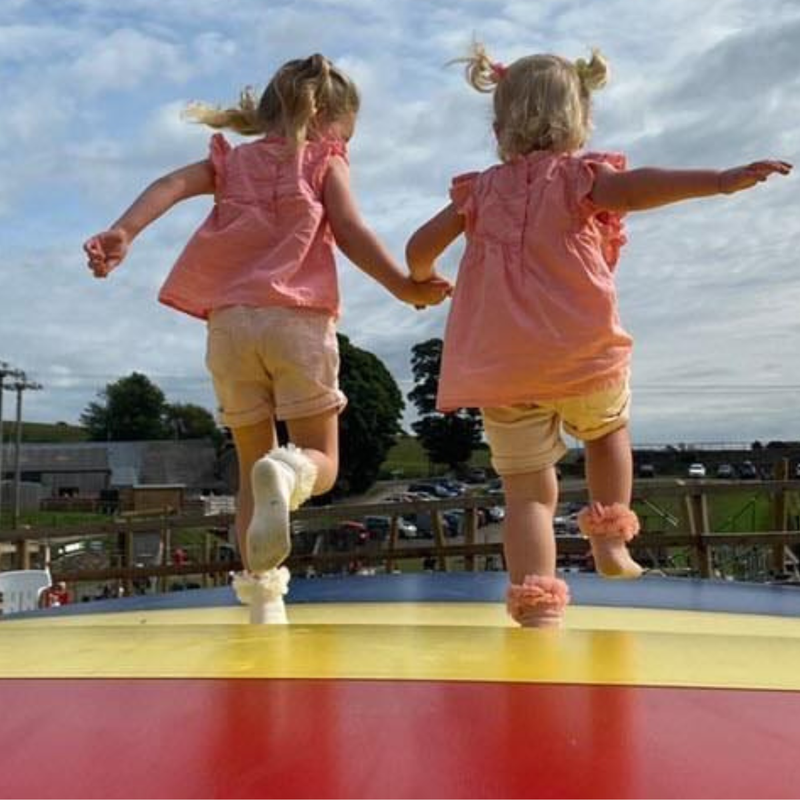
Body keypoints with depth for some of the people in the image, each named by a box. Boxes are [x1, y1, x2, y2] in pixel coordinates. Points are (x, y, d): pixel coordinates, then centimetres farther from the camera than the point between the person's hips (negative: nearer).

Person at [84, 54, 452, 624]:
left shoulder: (232, 160, 23)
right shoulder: (324, 161, 14)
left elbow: (173, 184, 4)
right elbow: (350, 232, -1)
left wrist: (123, 232, -9)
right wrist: (405, 288, 0)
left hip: (229, 320, 3)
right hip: (298, 319, -3)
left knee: (252, 463, 14)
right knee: (321, 461, 4)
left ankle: (264, 599, 7)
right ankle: (287, 471, -33)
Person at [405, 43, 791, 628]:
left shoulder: (481, 190, 13)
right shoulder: (580, 177, 1)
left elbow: (420, 248, 15)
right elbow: (631, 190, -21)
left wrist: (423, 280, 37)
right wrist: (718, 180, -29)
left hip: (502, 372, 2)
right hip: (585, 355, -2)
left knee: (528, 491, 5)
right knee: (609, 430, 30)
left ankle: (538, 608, -5)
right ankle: (611, 542, 25)